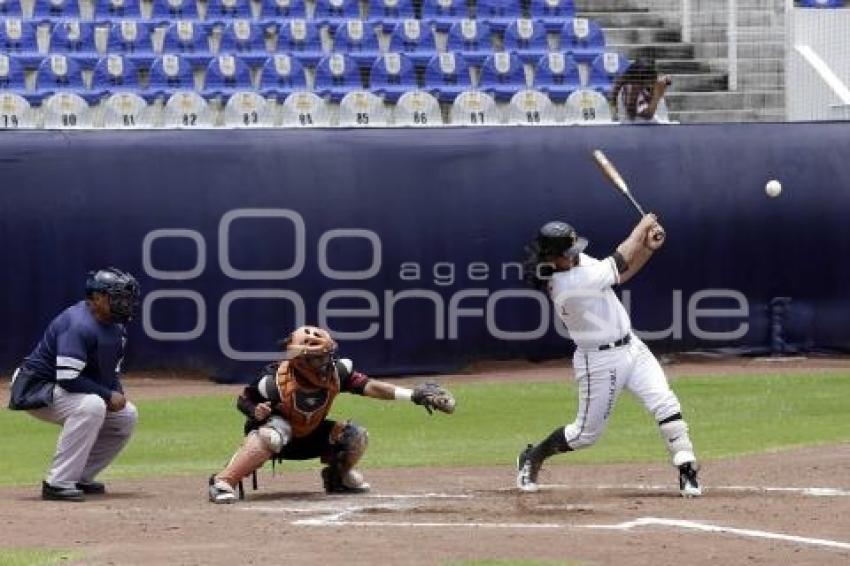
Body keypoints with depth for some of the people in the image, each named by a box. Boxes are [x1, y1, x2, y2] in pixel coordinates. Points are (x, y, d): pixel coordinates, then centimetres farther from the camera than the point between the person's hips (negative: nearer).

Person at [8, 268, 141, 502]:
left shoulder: (116, 328, 5)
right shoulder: (78, 325, -26)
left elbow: (111, 370, 16)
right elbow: (68, 378, -32)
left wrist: (117, 394, -6)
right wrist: (108, 395, -24)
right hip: (35, 391, -10)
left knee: (126, 415, 7)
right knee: (91, 406, -35)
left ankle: (79, 477, 11)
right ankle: (58, 483, -29)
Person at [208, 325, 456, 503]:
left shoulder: (336, 372, -19)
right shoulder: (275, 380, -30)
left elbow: (368, 386, -24)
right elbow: (243, 401, -15)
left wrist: (414, 395, -33)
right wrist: (256, 412, -40)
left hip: (311, 437, 6)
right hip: (277, 427, -6)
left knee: (356, 436, -12)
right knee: (273, 433, -41)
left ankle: (337, 477, 19)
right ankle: (222, 483, -38)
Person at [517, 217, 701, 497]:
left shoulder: (579, 262, 0)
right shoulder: (567, 284, -26)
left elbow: (621, 273, 7)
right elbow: (619, 261, -21)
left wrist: (649, 247, -9)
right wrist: (643, 226, -8)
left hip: (631, 347, 7)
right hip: (600, 361, -7)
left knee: (666, 405, -9)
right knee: (586, 434, 5)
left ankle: (687, 473, -8)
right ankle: (532, 457, 30)